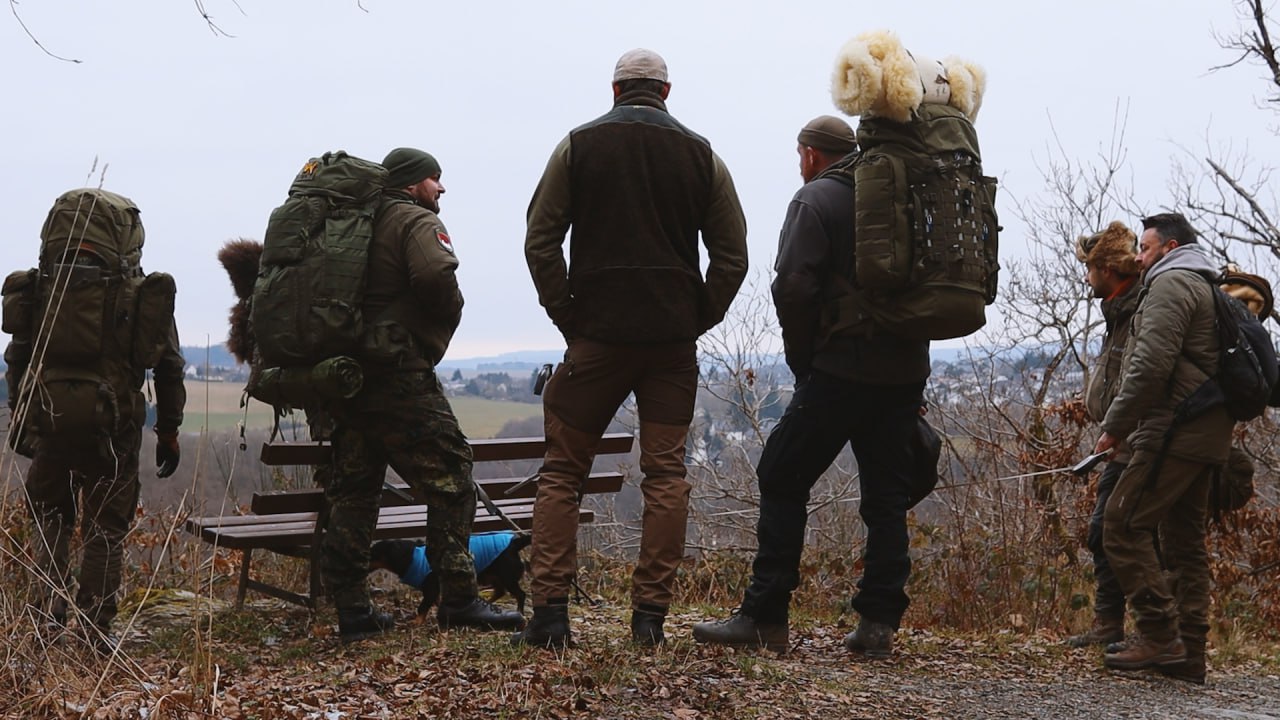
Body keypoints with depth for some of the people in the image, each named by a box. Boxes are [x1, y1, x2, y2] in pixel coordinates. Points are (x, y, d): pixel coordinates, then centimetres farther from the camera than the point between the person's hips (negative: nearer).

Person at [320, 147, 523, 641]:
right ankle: (458, 600, -2)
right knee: (450, 480, -2)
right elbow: (435, 276, -22)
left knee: (351, 490, 9)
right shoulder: (416, 222, -4)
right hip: (398, 375, -8)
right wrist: (447, 320, -5)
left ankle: (351, 610, 11)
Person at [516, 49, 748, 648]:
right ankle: (650, 615, 4)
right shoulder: (700, 154, 8)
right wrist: (697, 319, 9)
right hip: (674, 340, 1)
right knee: (666, 473, 6)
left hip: (598, 334, -1)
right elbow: (732, 254, 5)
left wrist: (566, 317, 3)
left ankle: (549, 612, 1)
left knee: (562, 471, 6)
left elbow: (540, 241, -2)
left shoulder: (579, 145, 4)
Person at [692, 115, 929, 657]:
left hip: (842, 367, -6)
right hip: (906, 371, 6)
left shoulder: (815, 199, -2)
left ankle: (764, 617, 0)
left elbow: (795, 287, -14)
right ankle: (879, 623, 8)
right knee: (887, 496, 9)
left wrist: (802, 361, -2)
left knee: (783, 481, 1)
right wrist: (906, 340, 15)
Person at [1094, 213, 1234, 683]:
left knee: (1123, 524, -11)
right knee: (1184, 539, 11)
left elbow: (1151, 364, -18)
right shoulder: (1205, 288, 26)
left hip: (1176, 430, -10)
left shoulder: (1171, 283, -6)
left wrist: (1114, 427, -11)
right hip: (1207, 434, 10)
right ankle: (1188, 652, 12)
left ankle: (1160, 636, -13)